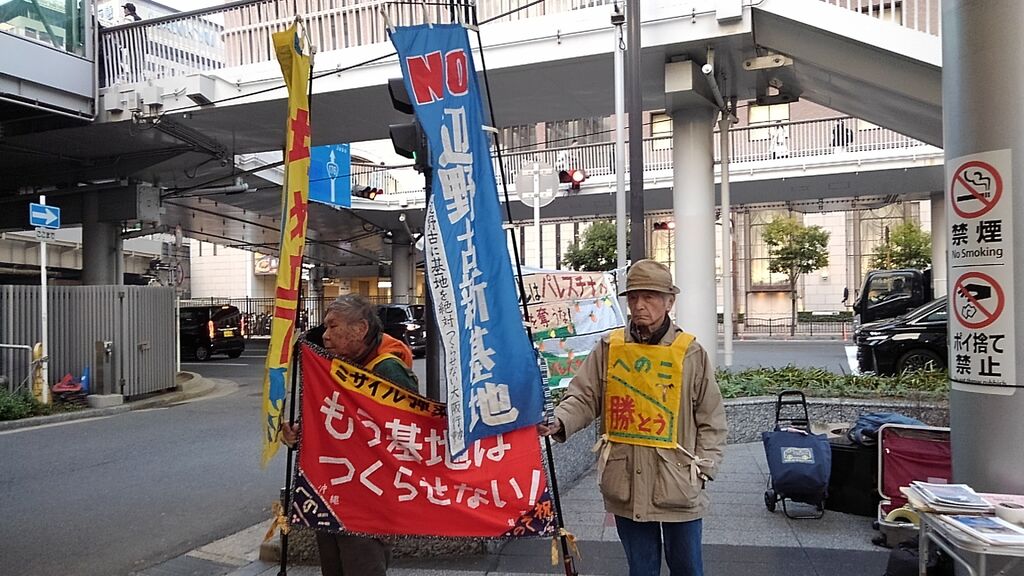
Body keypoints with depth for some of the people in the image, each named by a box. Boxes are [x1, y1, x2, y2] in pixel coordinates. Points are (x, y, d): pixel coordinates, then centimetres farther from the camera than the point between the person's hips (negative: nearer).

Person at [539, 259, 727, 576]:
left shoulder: (691, 353, -3)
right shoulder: (609, 348, 0)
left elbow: (711, 420, 2)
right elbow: (584, 397, -1)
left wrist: (701, 469, -5)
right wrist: (559, 422, -21)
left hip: (678, 486, -1)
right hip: (625, 486, 1)